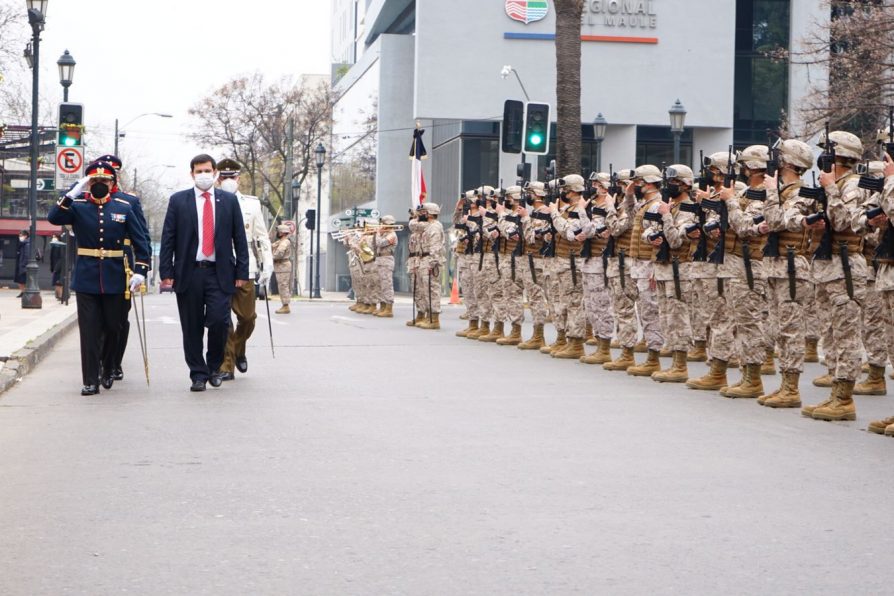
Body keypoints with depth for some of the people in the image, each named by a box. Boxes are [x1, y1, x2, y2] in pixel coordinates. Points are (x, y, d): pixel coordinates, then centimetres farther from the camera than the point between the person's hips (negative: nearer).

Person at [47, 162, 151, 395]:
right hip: (87, 279, -1)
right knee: (89, 330, -3)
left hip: (115, 278, 1)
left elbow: (141, 240, 4)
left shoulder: (124, 208, 4)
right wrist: (73, 194, -24)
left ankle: (108, 370, 32)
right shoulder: (78, 206, 1)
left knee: (113, 328, 10)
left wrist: (140, 270, -6)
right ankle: (90, 381, 0)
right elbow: (54, 218, -17)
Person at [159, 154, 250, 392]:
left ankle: (214, 366, 12)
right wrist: (166, 272, -4)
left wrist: (242, 272, 2)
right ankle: (198, 374, 14)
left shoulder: (229, 200, 8)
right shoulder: (178, 201, 6)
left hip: (219, 274, 0)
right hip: (189, 273, 0)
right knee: (192, 328, 3)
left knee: (219, 321, -11)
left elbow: (239, 238, 8)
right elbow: (168, 239, 4)